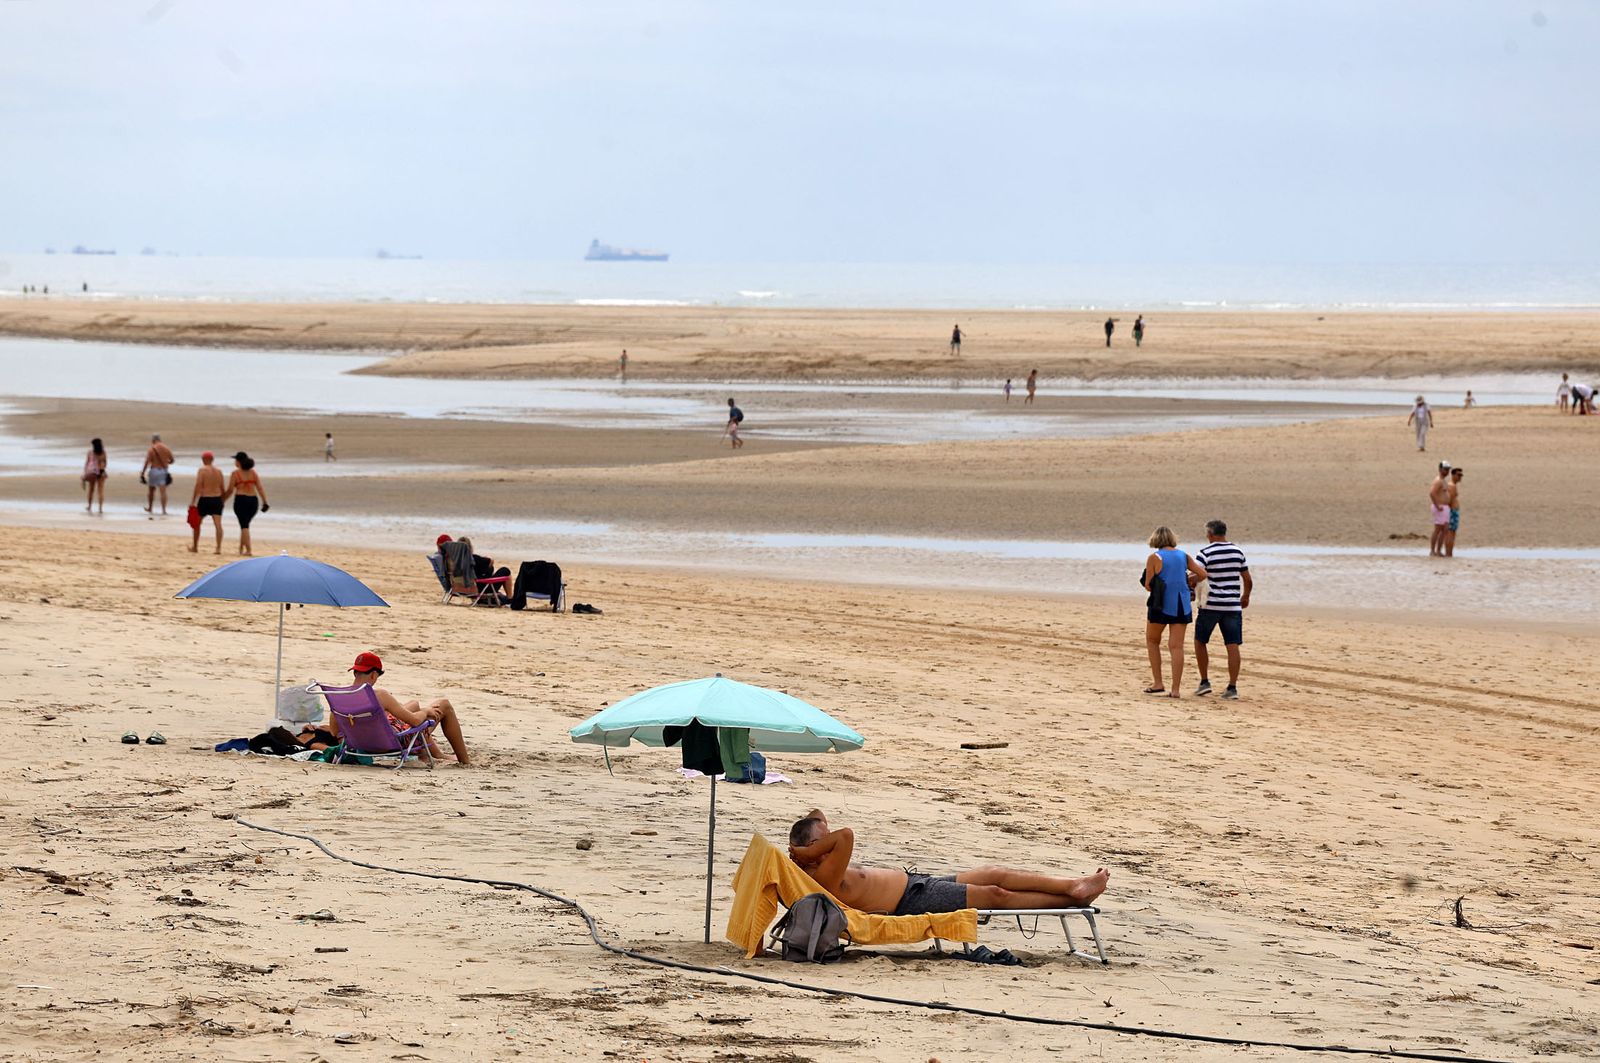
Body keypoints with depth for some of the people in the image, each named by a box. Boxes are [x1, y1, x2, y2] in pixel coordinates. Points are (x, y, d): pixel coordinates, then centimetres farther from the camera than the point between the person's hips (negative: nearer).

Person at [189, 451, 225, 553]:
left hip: (205, 499, -3)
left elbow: (198, 487, -13)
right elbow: (222, 488, 9)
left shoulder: (202, 470, -7)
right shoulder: (219, 471, 6)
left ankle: (195, 547, 24)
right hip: (217, 499, 3)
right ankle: (218, 547, -13)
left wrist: (193, 501, -10)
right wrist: (222, 500, 21)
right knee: (218, 524, -3)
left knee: (197, 524, 14)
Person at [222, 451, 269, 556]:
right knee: (245, 525, 19)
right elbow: (260, 488, 3)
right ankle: (241, 548, 25)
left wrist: (222, 500, 11)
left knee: (244, 526, -2)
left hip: (241, 499, -4)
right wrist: (264, 503, 4)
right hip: (253, 500, 4)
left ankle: (248, 550, -10)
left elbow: (230, 490, -3)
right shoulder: (253, 473, 9)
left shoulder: (236, 473, -3)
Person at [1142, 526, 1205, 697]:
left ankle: (1158, 683, 11)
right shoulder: (1183, 556, 5)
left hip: (1161, 605, -3)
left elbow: (1148, 585, -7)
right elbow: (1202, 574, 6)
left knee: (1152, 641, 17)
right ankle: (1175, 688, -4)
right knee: (1176, 646, 3)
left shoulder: (1154, 558, -7)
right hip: (1182, 605, 3)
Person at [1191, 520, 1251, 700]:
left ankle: (1204, 682, 13)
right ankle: (1232, 687, -3)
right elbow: (1247, 580, 13)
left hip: (1210, 605, -3)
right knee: (1233, 646, 1)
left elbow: (1196, 578, -17)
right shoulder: (1238, 552, 6)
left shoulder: (1205, 553, -8)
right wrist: (1245, 597, 29)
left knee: (1200, 641, 14)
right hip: (1233, 606, 3)